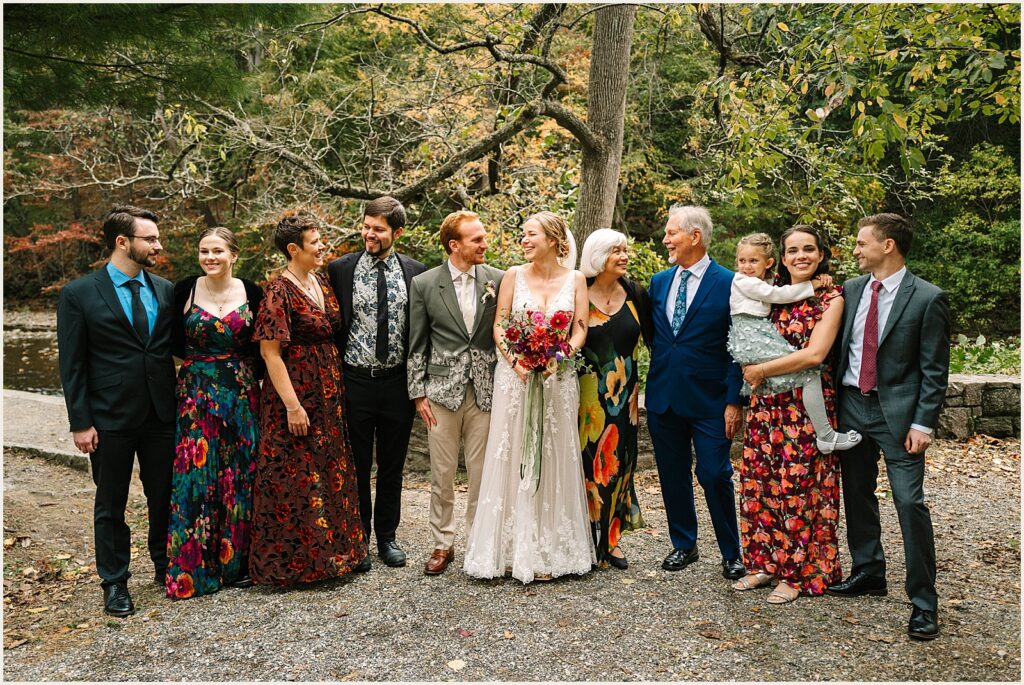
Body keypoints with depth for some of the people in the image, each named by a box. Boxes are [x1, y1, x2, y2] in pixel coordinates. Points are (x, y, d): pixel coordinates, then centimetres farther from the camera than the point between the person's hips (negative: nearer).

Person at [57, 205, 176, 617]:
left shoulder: (166, 291, 6)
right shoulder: (79, 294, -5)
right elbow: (72, 365, -5)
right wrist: (80, 422, -8)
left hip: (162, 414, 3)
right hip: (111, 417, -3)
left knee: (165, 497, 12)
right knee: (111, 504, 10)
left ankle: (165, 566, 31)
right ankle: (115, 583, 25)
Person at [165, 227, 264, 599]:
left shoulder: (251, 292, 1)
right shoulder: (185, 289, 0)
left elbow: (260, 346, 4)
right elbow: (175, 344, 4)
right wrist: (203, 361, 0)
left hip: (241, 396, 1)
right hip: (196, 396, -1)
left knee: (240, 475, 5)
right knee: (196, 476, -2)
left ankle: (238, 560, 19)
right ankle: (193, 566, 12)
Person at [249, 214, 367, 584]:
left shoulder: (321, 283, 9)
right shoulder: (279, 292, -14)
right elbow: (270, 352, -17)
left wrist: (338, 389, 11)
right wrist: (292, 405, -20)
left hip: (329, 397, 8)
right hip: (296, 395, -8)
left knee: (330, 473, 15)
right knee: (296, 477, 2)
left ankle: (328, 549, 30)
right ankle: (293, 560, 16)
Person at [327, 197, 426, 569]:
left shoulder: (415, 272, 1)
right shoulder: (341, 269, -2)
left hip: (398, 382, 1)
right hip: (355, 381, -1)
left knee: (392, 466, 13)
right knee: (356, 466, 9)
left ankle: (387, 537, 29)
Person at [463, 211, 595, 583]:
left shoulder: (575, 280, 3)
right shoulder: (513, 276, 3)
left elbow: (580, 331, 1)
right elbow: (499, 327, 1)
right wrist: (515, 362, -14)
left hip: (558, 379, 0)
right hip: (515, 375, 0)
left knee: (552, 461, 5)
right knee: (512, 459, 2)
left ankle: (548, 551, 16)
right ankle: (511, 549, 13)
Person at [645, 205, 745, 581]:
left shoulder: (729, 284, -7)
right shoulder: (658, 282, 9)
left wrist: (734, 400, -11)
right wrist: (650, 385, 8)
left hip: (709, 400, -5)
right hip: (662, 398, 5)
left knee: (715, 476, -2)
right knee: (672, 476, 13)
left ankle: (731, 553, 16)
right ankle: (683, 545, 29)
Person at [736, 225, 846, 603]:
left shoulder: (831, 298, -5)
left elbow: (814, 354, -16)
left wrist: (761, 371, -11)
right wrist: (751, 374, -2)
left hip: (806, 405, -5)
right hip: (765, 403, 5)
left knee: (799, 486, 1)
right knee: (758, 481, 7)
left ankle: (797, 572, 15)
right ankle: (766, 562, 23)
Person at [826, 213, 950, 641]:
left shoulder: (927, 298, -8)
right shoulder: (850, 290, 7)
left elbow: (934, 371, -8)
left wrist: (922, 424, -13)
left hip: (897, 411, -5)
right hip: (851, 404, 6)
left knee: (910, 502, -7)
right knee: (857, 495, 15)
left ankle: (923, 601, 6)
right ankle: (868, 573, 33)